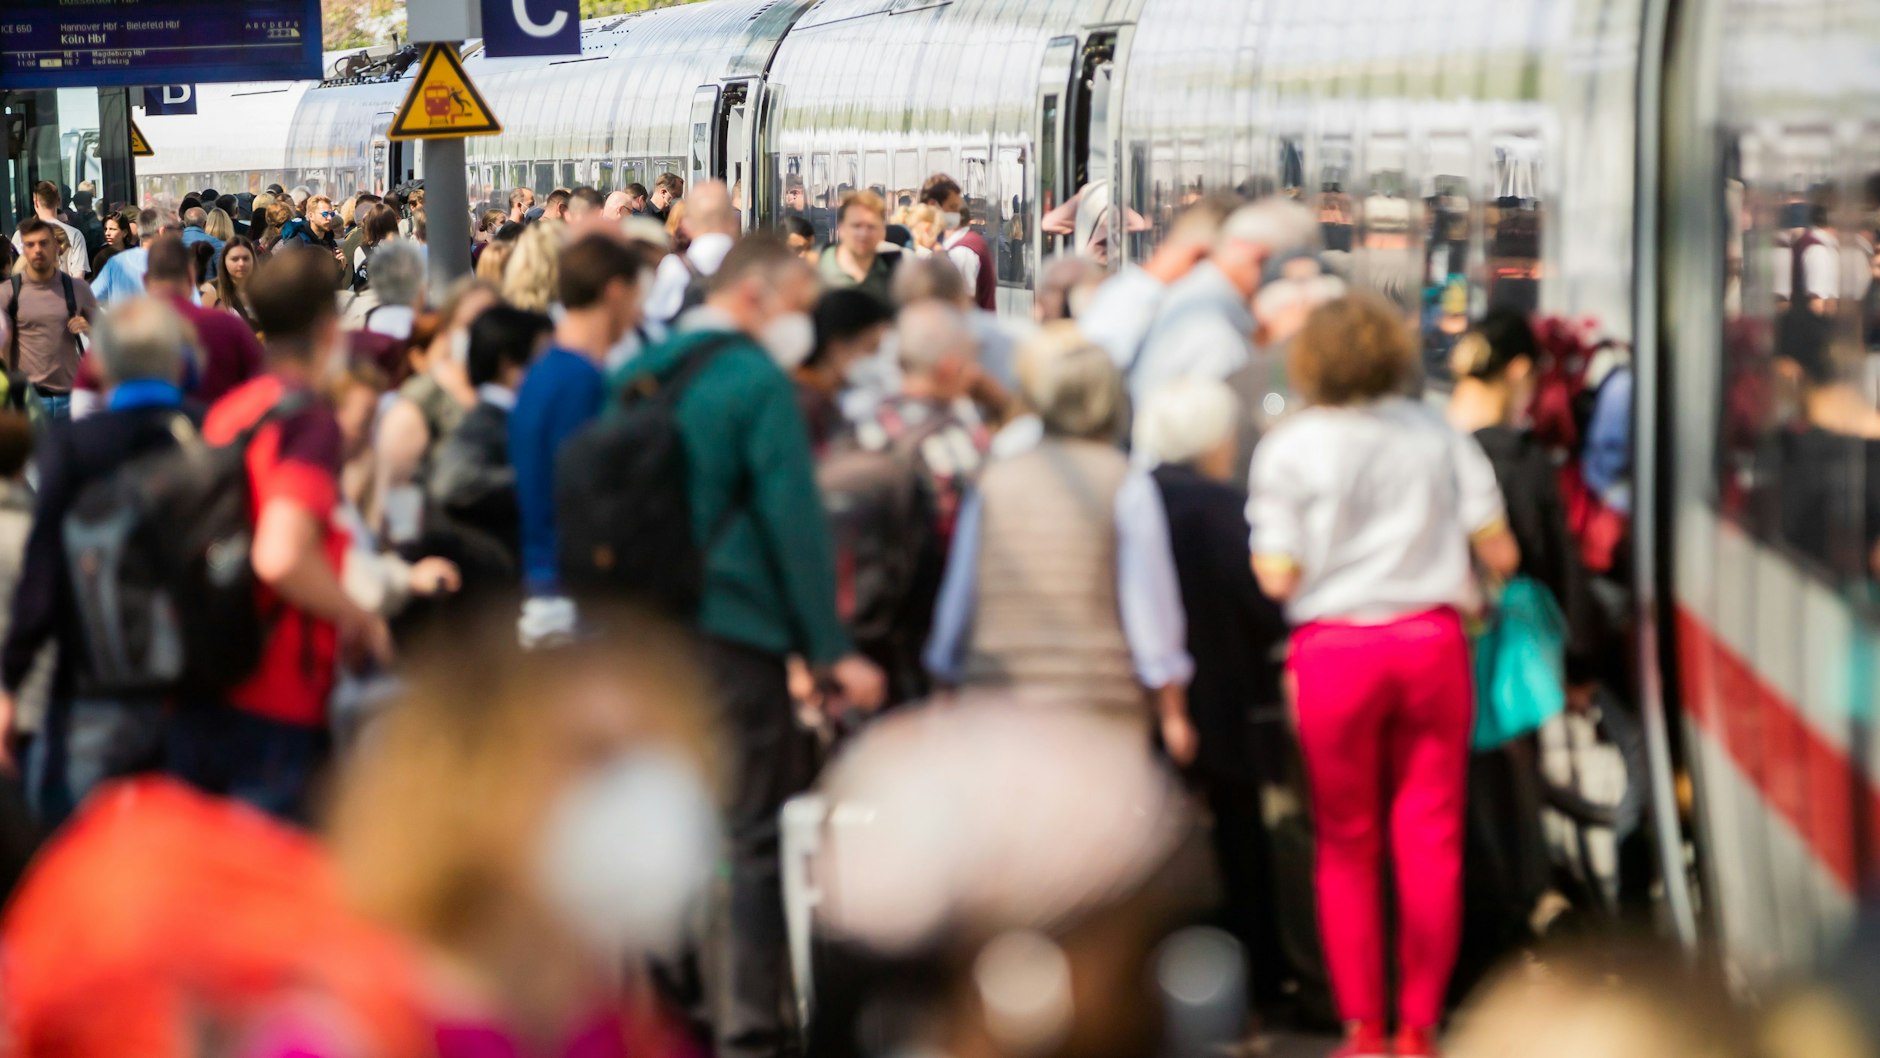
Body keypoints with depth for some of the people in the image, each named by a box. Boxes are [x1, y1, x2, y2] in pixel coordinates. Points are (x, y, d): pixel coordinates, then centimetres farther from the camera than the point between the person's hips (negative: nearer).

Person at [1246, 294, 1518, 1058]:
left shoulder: (1288, 447, -2)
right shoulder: (1436, 435, 5)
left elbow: (1278, 577, -6)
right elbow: (1499, 552, 3)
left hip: (1336, 649, -1)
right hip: (1431, 641, 1)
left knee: (1347, 844, 8)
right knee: (1430, 837, 5)